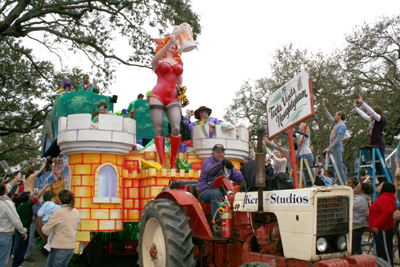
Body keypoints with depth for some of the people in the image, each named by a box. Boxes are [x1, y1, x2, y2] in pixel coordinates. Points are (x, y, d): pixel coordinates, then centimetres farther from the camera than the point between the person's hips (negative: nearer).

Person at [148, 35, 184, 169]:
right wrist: (168, 43, -21)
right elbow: (154, 60, -12)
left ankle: (173, 162, -6)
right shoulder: (159, 61, 13)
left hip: (173, 97, 3)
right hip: (158, 95, -2)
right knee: (159, 129, -10)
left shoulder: (179, 62, 24)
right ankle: (162, 163, -12)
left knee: (176, 128, -15)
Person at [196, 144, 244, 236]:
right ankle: (216, 223, -37)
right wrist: (222, 163, -40)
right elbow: (210, 171, -26)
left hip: (222, 190, 5)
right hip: (205, 191, -5)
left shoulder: (227, 163, 17)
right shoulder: (208, 161, -2)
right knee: (217, 194, -37)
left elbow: (237, 175, 10)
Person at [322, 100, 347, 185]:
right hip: (333, 149, 10)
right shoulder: (336, 124, 17)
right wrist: (324, 107, 34)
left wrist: (329, 148, -19)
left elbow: (338, 139, -18)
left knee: (339, 168, -10)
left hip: (337, 148, -10)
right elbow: (329, 117, 32)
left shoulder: (342, 125, -11)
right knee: (330, 167, 9)